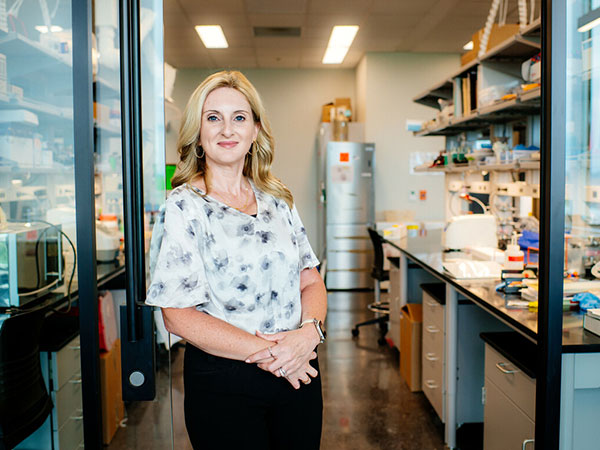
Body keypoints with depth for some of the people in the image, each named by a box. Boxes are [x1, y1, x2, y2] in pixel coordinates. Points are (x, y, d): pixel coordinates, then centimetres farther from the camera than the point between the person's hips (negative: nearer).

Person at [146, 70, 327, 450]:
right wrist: (265, 352, -18)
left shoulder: (278, 200, 7)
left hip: (298, 373, 5)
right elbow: (178, 315, -14)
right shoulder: (185, 207, -9)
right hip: (223, 384, -5)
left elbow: (311, 281, 7)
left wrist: (309, 332, -13)